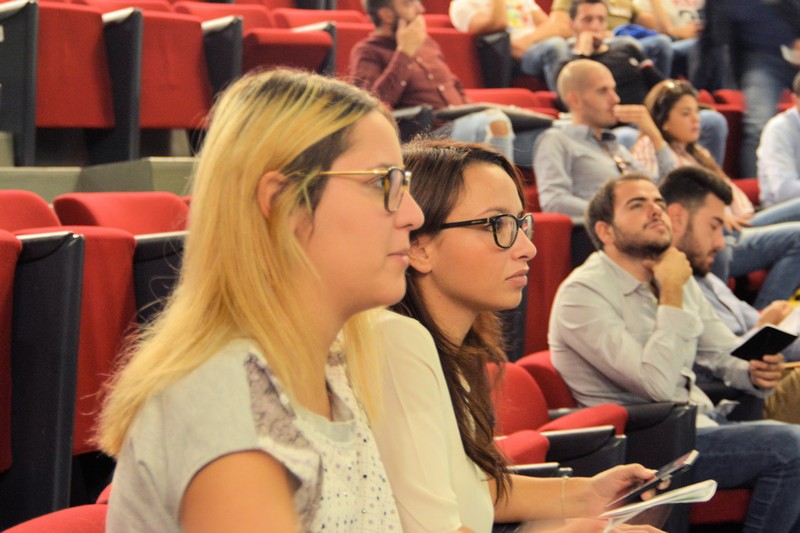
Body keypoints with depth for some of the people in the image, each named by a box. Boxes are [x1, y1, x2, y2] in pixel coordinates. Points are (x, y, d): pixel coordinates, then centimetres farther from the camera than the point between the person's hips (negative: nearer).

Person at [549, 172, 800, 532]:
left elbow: (724, 351, 19)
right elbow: (658, 385, -23)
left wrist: (755, 372, -4)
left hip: (702, 420, 8)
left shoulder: (675, 276, 12)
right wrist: (672, 295, -17)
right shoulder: (582, 293, -14)